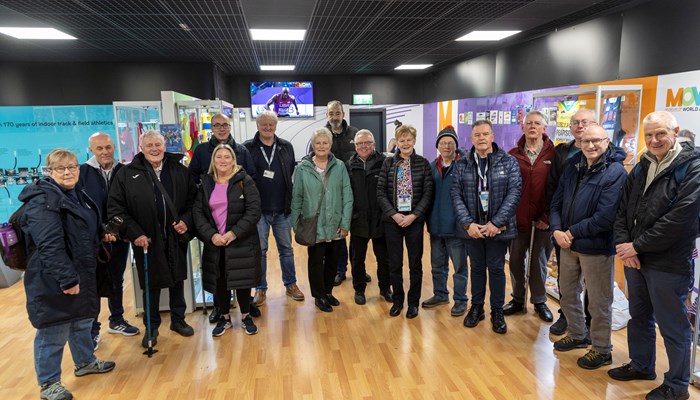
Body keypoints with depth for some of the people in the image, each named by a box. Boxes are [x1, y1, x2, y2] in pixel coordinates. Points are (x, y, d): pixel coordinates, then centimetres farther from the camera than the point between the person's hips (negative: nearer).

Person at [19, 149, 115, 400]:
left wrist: (104, 234, 11)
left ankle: (85, 362, 42)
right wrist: (67, 278, -29)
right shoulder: (43, 201, -19)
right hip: (53, 279, -9)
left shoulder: (77, 194, 11)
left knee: (82, 320, 23)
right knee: (54, 331, 2)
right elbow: (49, 245, -27)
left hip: (82, 273, 9)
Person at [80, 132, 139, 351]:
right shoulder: (83, 172, -7)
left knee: (116, 281, 17)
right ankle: (92, 330, 19)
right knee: (93, 284, 6)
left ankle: (117, 320, 34)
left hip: (119, 237, 3)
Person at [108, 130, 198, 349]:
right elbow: (115, 208, -6)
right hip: (147, 239, -2)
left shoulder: (179, 170, 3)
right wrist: (134, 233, -13)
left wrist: (187, 220, -6)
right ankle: (151, 327, 27)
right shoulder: (127, 174, -4)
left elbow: (193, 198, 10)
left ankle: (178, 320, 33)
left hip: (176, 237, 2)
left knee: (178, 279, 14)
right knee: (151, 284, 9)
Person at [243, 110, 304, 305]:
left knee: (286, 248, 13)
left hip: (282, 209, 2)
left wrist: (292, 201, 1)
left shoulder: (286, 147, 5)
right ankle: (260, 289, 21)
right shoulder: (248, 148, -3)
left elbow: (294, 174, 6)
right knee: (260, 250, 8)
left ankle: (290, 284, 28)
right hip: (258, 209, -2)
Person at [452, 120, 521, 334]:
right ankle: (476, 307, 29)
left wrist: (496, 223, -16)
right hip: (472, 227, 2)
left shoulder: (509, 162, -3)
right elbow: (456, 196, -2)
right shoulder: (462, 165, 2)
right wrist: (468, 224, -14)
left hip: (498, 227, -1)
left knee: (496, 268, 8)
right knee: (477, 267, 13)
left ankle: (497, 311, 23)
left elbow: (514, 193, -9)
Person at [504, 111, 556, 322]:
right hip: (517, 219, 2)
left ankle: (539, 302, 27)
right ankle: (518, 300, 27)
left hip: (542, 222, -2)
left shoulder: (553, 155, -4)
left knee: (539, 263, 11)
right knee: (516, 262, 11)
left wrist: (547, 217, -9)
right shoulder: (513, 155, 2)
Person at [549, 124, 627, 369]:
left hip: (597, 247, -7)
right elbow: (557, 203, 8)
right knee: (568, 295, 19)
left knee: (599, 303, 6)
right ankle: (578, 336, 40)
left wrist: (572, 232, -15)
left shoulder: (615, 173, -13)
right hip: (568, 244, 7)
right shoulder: (573, 168, 7)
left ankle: (602, 350, 25)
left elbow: (605, 217, -20)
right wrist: (557, 230, -9)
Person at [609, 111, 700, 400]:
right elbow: (623, 208, 8)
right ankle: (641, 365, 40)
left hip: (668, 264, -7)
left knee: (673, 327, 6)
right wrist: (623, 244, -7)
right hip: (635, 258, 7)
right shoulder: (642, 167, 10)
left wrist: (637, 246, -17)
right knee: (639, 316, 21)